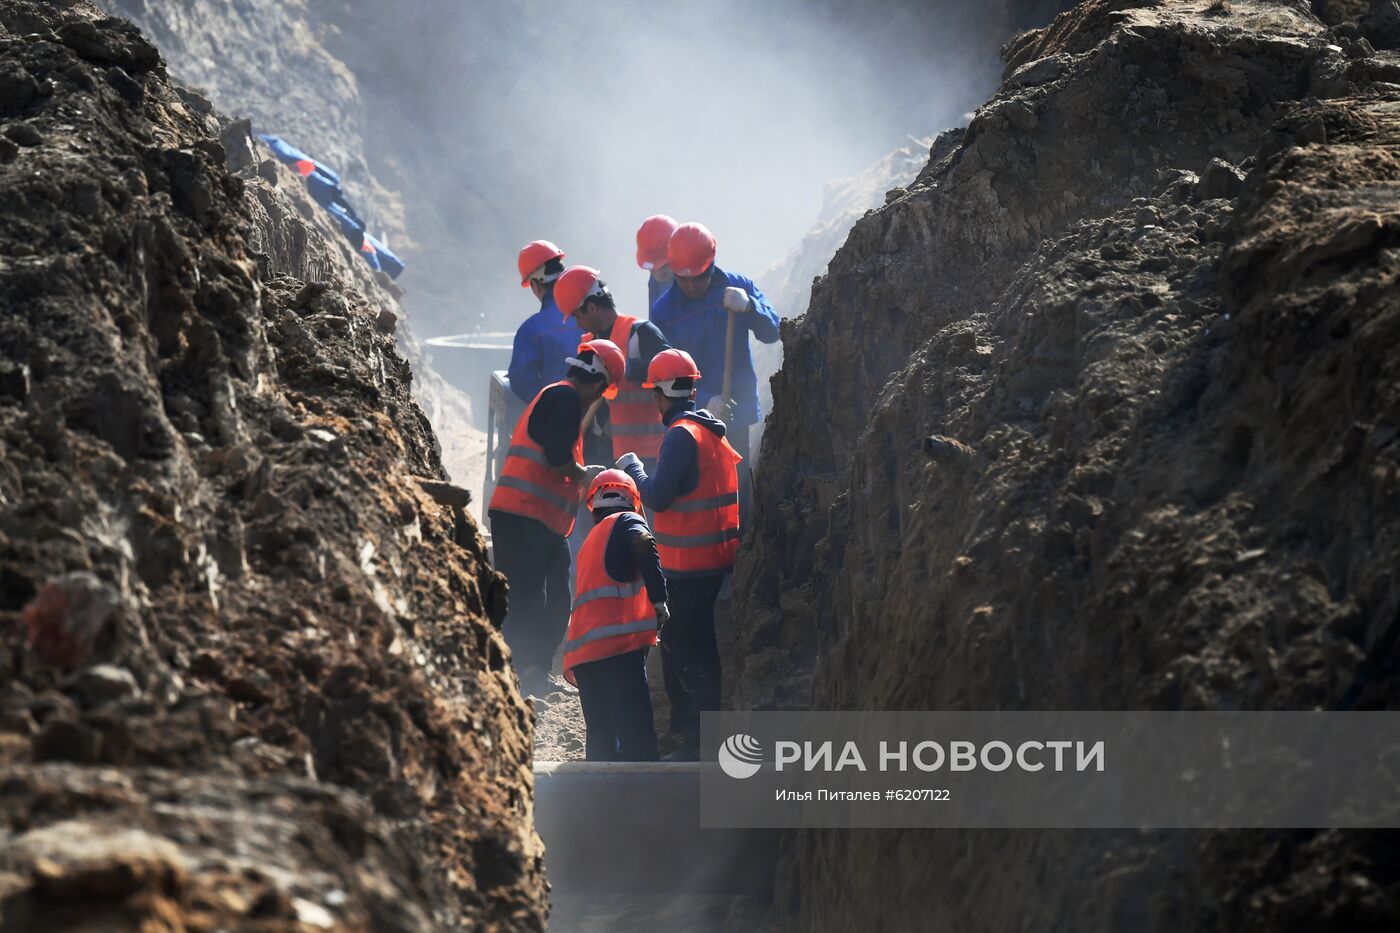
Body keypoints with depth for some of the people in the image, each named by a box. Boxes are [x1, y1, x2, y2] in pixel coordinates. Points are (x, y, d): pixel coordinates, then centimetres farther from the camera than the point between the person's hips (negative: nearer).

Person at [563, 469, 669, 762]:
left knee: (601, 735, 10)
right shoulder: (626, 521, 8)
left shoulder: (590, 541, 30)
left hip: (581, 650, 7)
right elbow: (644, 544, -16)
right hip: (619, 643, -7)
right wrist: (659, 600, -13)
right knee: (635, 729, -15)